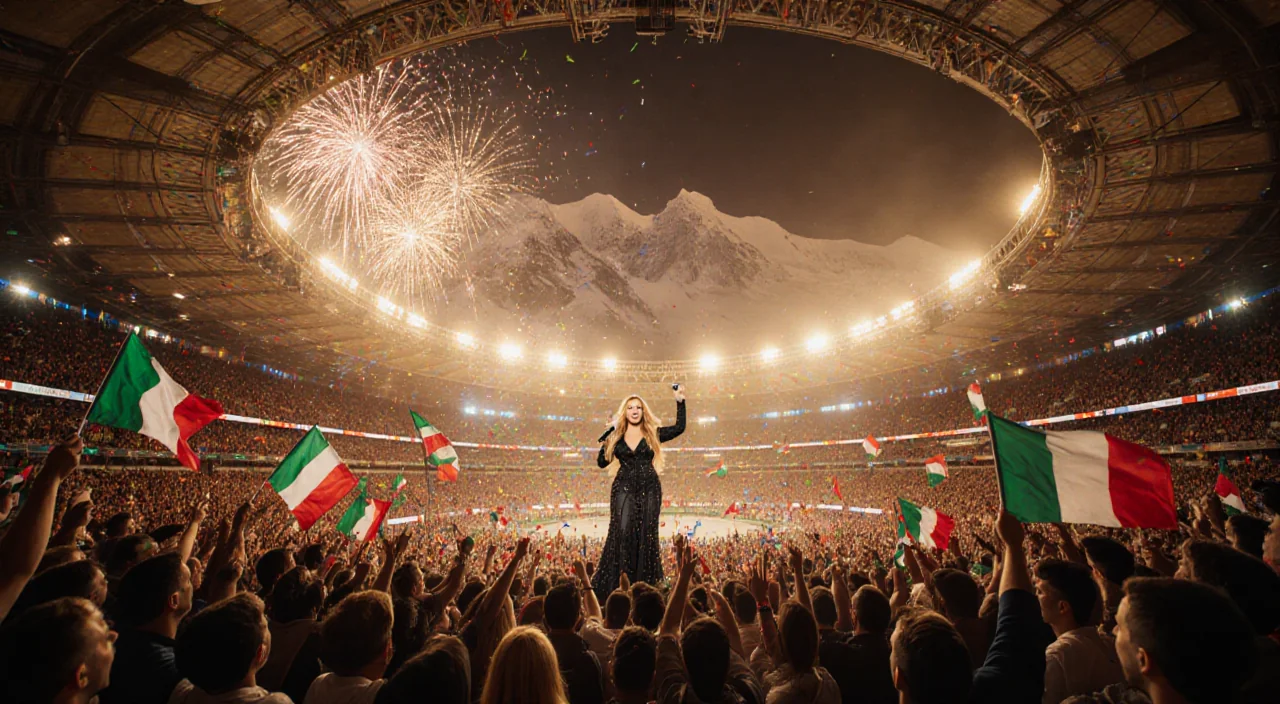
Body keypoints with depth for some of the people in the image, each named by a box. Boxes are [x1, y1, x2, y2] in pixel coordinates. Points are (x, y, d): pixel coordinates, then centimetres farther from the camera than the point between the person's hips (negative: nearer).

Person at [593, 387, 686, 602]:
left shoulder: (653, 434, 6)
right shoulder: (617, 436, 7)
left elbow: (679, 427, -3)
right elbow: (602, 462, 2)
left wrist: (680, 402, -7)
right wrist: (608, 435, -3)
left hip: (649, 489, 1)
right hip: (624, 488, 0)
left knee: (646, 535, 2)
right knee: (622, 531, -8)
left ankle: (644, 585, 12)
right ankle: (617, 583, 1)